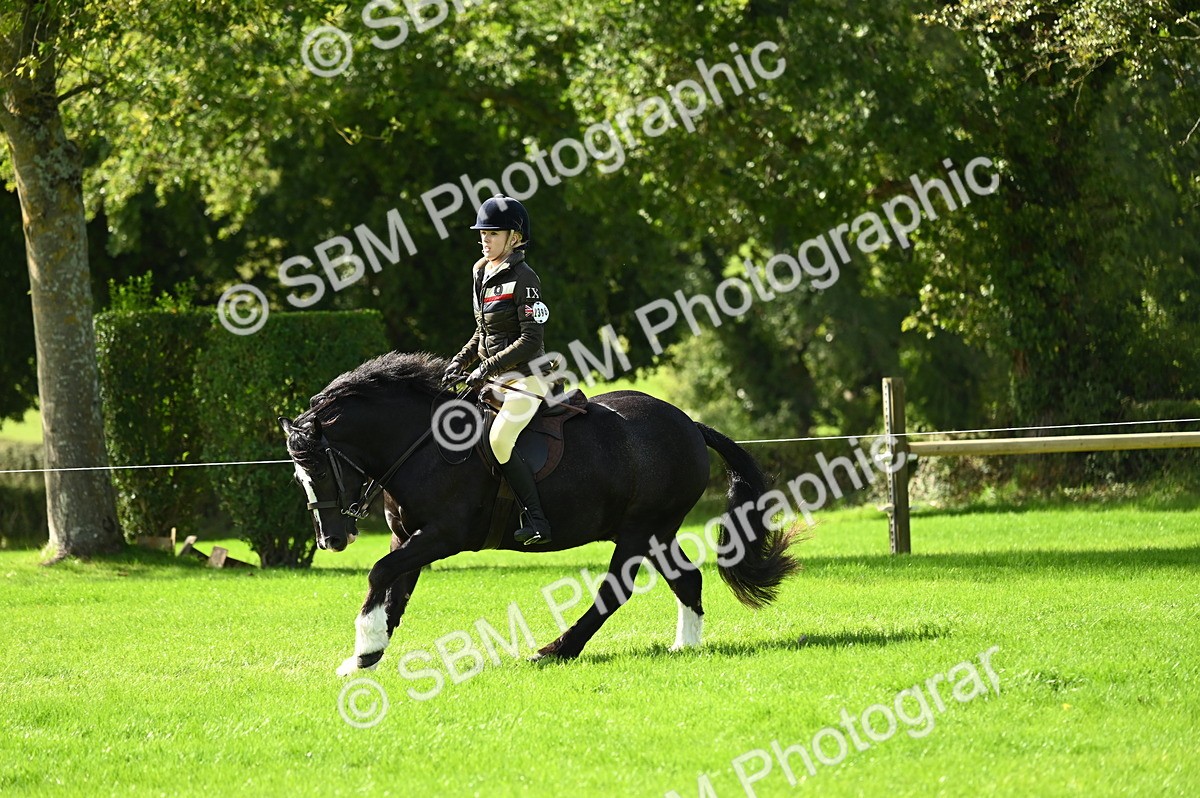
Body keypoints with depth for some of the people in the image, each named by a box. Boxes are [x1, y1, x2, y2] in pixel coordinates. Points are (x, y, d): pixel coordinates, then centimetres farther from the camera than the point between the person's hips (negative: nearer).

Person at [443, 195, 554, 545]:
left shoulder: (522, 279, -13)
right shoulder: (482, 273, 12)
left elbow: (531, 340, -19)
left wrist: (487, 368, -22)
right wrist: (461, 361, 7)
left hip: (526, 376, -10)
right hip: (496, 379, 10)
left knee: (499, 438, -28)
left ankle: (537, 521, -26)